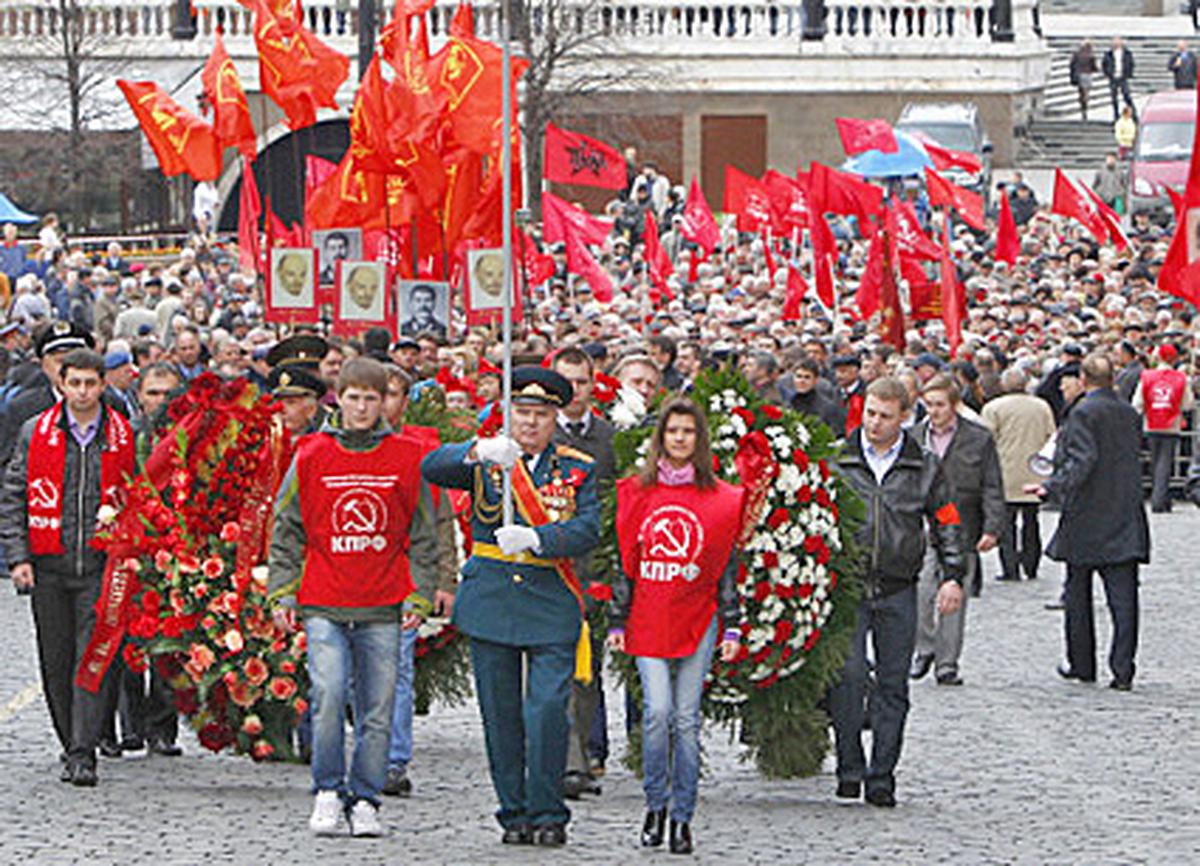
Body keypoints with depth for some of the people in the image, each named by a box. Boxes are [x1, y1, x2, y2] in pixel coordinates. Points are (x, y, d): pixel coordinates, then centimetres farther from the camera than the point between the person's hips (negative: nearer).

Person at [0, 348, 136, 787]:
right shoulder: (36, 433, 4)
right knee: (56, 662, 7)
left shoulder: (122, 437, 4)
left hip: (102, 565, -2)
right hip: (49, 566, 2)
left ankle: (83, 755, -12)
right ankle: (73, 746, 21)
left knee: (94, 658, -11)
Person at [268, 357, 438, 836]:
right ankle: (328, 791, -1)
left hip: (383, 606, 1)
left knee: (378, 707, 2)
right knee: (329, 694, -14)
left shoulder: (405, 459, 5)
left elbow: (422, 532, 12)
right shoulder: (312, 455, 3)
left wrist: (419, 594, 7)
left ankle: (365, 799, 11)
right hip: (324, 604, -1)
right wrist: (281, 592, 5)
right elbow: (287, 528, 8)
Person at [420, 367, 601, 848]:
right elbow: (432, 468, -11)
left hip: (552, 608, -2)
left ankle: (548, 815, -1)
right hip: (491, 603, 2)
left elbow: (588, 529, -8)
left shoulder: (578, 470, 6)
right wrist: (477, 452, -30)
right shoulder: (484, 461, 7)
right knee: (501, 715, 5)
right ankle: (514, 813, 15)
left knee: (547, 711, -12)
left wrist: (534, 538, -25)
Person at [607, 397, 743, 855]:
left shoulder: (720, 499, 4)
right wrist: (617, 622, 5)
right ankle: (656, 805, 4)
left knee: (686, 718, 0)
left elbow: (728, 568, 6)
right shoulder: (637, 492, 6)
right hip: (648, 620, 0)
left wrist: (733, 627, 2)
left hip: (698, 619, 0)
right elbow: (625, 561, 9)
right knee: (657, 710, -12)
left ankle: (682, 817, 7)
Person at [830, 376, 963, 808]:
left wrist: (952, 576, 5)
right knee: (847, 676, -11)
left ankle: (881, 776, 7)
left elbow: (946, 523, 14)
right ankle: (849, 768, -2)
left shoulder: (924, 467, 7)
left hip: (898, 591, 1)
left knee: (893, 686, 2)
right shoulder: (837, 460, 5)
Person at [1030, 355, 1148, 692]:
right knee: (1123, 594, -1)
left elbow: (1081, 461, -22)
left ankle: (1082, 665, 18)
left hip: (1087, 521, -4)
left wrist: (1052, 487, -24)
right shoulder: (1130, 414, 7)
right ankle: (1123, 669, -8)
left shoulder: (1083, 414, -12)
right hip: (1126, 520, 4)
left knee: (1078, 593, 11)